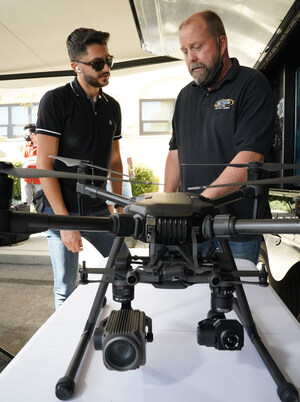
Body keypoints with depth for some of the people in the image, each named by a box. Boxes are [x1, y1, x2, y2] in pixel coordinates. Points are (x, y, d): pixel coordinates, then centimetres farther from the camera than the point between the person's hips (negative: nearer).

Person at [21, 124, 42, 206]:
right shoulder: (26, 145, 15)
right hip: (26, 178, 5)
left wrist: (28, 163, -8)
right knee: (25, 203, 3)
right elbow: (23, 160, 4)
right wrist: (33, 158, -10)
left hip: (39, 178, -5)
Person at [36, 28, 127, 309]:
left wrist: (120, 208, 9)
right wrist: (64, 220, -18)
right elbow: (44, 165, -13)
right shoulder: (55, 101, -8)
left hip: (98, 210, 6)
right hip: (62, 210, -5)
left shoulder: (112, 106, 10)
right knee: (66, 289, 3)